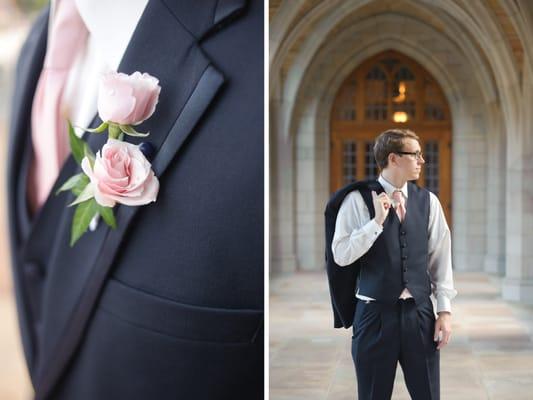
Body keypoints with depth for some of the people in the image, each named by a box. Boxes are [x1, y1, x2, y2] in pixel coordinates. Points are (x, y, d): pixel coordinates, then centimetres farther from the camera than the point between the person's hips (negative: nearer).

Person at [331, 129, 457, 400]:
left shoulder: (428, 201, 6)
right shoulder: (359, 200, -5)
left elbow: (441, 256, 7)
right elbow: (341, 255, -10)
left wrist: (445, 309, 3)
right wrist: (377, 221, -18)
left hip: (419, 312, 3)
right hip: (375, 313, -3)